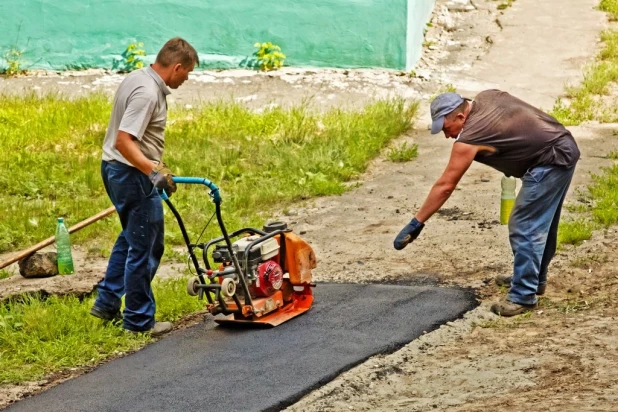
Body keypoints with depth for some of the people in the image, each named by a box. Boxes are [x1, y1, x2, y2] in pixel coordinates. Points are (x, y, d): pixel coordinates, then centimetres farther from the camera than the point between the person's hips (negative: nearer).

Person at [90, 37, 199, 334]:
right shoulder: (148, 93, -23)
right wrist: (153, 171, -37)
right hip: (132, 174, -11)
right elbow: (123, 141, -30)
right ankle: (139, 320, 9)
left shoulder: (138, 78, 9)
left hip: (116, 168, 11)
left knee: (131, 238, 24)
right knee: (144, 248, 0)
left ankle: (107, 303, 29)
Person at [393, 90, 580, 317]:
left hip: (549, 163, -10)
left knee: (524, 229, -7)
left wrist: (416, 223, -12)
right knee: (541, 224, 22)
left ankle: (523, 296, -4)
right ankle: (535, 279, 36)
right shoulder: (487, 97, 5)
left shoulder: (469, 138, -18)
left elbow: (445, 186, -16)